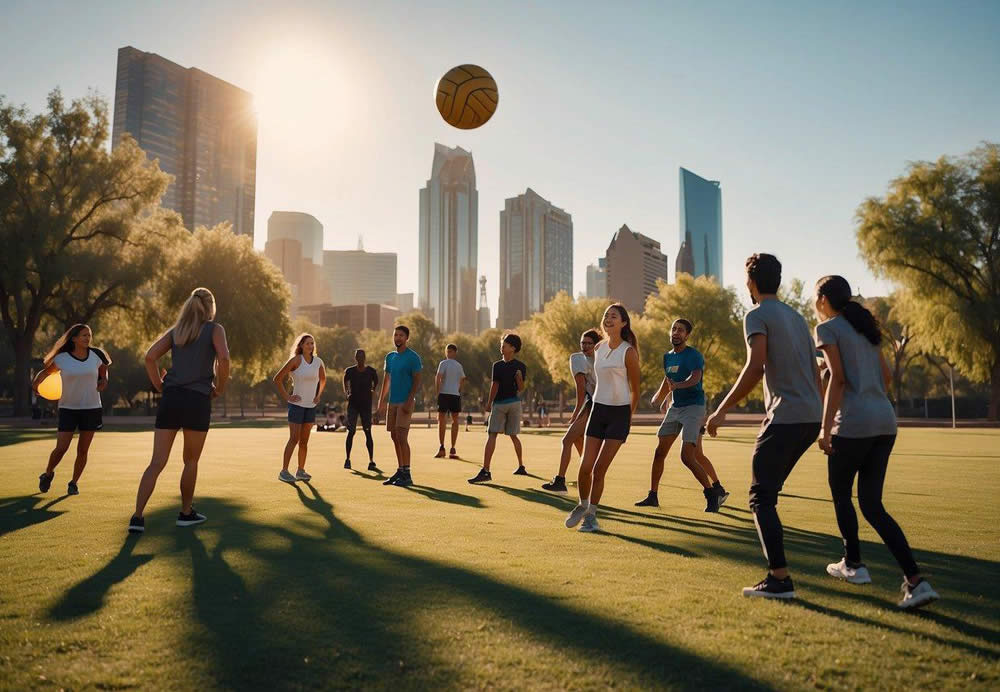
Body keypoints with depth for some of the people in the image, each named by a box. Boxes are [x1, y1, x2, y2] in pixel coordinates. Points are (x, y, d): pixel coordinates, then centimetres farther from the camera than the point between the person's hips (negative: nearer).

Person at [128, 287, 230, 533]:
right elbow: (223, 357, -14)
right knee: (191, 461, 12)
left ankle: (137, 516, -5)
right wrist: (220, 388, -3)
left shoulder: (175, 330, 16)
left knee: (157, 462, 3)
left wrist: (160, 386, 9)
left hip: (170, 398, 4)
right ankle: (186, 513, 22)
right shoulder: (214, 328, 3)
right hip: (198, 401, -3)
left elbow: (149, 356, 4)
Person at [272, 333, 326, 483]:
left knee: (304, 441, 9)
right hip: (297, 404, -5)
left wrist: (318, 395, 13)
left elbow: (323, 379, 24)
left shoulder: (318, 361, 5)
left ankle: (300, 471, 17)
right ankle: (283, 472, -2)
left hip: (311, 406, 5)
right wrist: (286, 397, -9)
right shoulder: (295, 360, -9)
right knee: (294, 439, -8)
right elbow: (277, 379, -7)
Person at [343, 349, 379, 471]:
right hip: (353, 404, 0)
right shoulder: (350, 371, -2)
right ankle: (347, 459, 12)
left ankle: (371, 462, -1)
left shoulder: (371, 371, -3)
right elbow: (345, 381, 18)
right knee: (351, 432, -2)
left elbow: (376, 382, 16)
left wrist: (373, 390, 3)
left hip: (366, 405, 0)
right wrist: (347, 393, 10)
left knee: (368, 432, -3)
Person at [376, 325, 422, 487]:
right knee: (394, 437, 9)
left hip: (405, 402, -7)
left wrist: (409, 401, -19)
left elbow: (417, 381, -10)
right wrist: (381, 401, 15)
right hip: (392, 402, 7)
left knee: (401, 437, -12)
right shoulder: (390, 357, 15)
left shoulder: (413, 357, -6)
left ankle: (407, 475, -8)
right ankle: (400, 471, 18)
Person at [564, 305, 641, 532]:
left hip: (620, 413, -4)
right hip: (598, 410, 4)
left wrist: (628, 419, 7)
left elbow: (635, 390, -1)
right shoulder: (598, 348, 8)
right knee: (585, 468, -1)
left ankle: (591, 515, 12)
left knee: (599, 469, -4)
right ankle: (583, 505, 24)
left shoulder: (628, 352, -9)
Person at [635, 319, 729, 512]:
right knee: (659, 452, 6)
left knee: (687, 457, -15)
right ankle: (653, 496, 18)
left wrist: (678, 385, -49)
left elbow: (695, 377, -31)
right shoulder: (667, 357, 11)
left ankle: (712, 494, 2)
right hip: (675, 408, 8)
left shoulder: (694, 355, -12)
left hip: (693, 407, -7)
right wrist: (658, 398, 32)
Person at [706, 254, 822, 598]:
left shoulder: (757, 316, -6)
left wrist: (722, 410, -16)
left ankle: (779, 579, -6)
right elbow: (815, 372, 20)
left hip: (785, 417, -8)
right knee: (768, 491, 19)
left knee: (762, 498, -2)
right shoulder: (797, 317, 19)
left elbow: (755, 368, -20)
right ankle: (777, 567, 23)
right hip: (811, 417, 8)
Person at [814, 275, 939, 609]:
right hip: (885, 422, 7)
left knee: (840, 493, 14)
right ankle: (915, 579, -3)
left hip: (853, 423, -7)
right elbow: (886, 376, 19)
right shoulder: (864, 326, 19)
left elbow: (837, 378, -13)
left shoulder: (827, 328, -3)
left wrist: (825, 428, -14)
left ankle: (853, 565, 24)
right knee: (872, 504, 8)